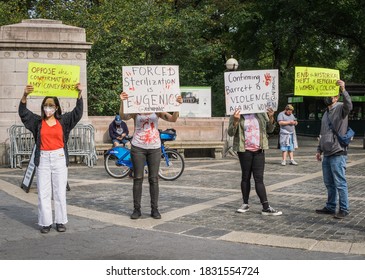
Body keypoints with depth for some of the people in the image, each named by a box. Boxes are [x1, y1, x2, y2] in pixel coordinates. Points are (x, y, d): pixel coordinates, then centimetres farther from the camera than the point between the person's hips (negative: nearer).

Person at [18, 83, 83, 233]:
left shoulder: (63, 120, 5)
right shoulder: (37, 121, 5)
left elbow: (78, 112, -4)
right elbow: (23, 112, -6)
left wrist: (79, 94, -17)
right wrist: (25, 96, -23)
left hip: (59, 158, 0)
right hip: (43, 159, 0)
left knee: (60, 191, 4)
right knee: (43, 192, 1)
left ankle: (60, 221, 11)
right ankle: (45, 222, 7)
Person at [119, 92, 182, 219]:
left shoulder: (157, 110, 5)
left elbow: (173, 119, -5)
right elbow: (123, 117, -17)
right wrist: (122, 102, -32)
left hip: (155, 148, 1)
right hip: (138, 148, -1)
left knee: (154, 179, 3)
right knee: (138, 179, 1)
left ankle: (154, 209, 11)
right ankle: (137, 209, 8)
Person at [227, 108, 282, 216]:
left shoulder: (261, 114, 7)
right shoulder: (236, 116, 0)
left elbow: (270, 129, 11)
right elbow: (230, 133, -6)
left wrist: (271, 118, -8)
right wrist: (236, 121, -23)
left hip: (259, 150, 2)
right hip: (244, 150, -2)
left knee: (259, 178, -2)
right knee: (246, 177, 7)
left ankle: (266, 208, -3)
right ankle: (245, 204, 21)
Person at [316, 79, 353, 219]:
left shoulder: (340, 108, -7)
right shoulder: (326, 112, 18)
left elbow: (349, 105, -33)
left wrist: (343, 90, -48)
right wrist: (319, 150, 22)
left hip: (338, 154, -8)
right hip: (327, 154, 8)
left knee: (340, 183, -3)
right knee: (329, 183, 14)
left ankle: (344, 209, 5)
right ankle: (330, 207, 23)